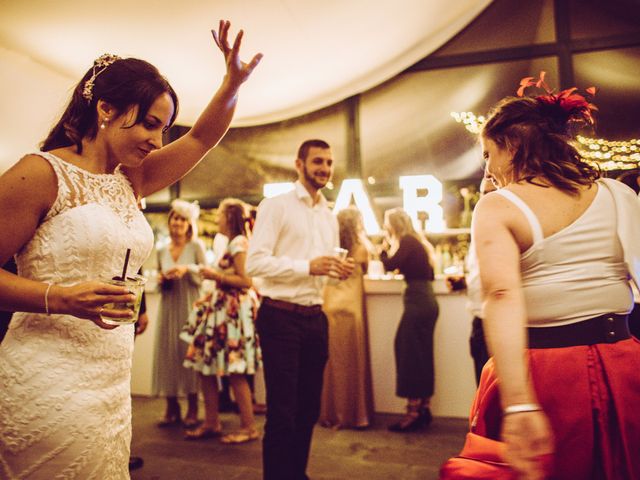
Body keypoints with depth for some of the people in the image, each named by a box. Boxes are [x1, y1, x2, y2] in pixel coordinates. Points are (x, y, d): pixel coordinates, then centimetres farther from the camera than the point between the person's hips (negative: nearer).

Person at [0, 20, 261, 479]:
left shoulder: (130, 182, 12)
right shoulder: (41, 174, -10)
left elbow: (202, 138, 14)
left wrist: (234, 80, 1)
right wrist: (61, 298, -24)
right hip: (49, 384, -7)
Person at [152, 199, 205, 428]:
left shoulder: (196, 246, 1)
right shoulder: (162, 251, 13)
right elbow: (160, 284, 19)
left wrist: (187, 269, -19)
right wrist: (161, 280, -3)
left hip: (190, 306, -4)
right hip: (168, 307, 4)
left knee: (190, 351, -4)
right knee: (167, 353, 2)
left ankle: (192, 409, 6)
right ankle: (171, 408, 13)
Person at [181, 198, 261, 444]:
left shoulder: (239, 243, -11)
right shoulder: (233, 243, 18)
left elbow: (245, 281, -19)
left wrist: (215, 275, -12)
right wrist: (212, 292, 15)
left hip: (234, 311, -10)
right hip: (222, 308, 10)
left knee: (234, 372, -5)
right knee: (205, 366, 10)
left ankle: (249, 427, 7)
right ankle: (211, 423, 20)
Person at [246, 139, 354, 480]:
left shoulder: (330, 217, 17)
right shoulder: (275, 206, -6)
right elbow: (255, 262, -16)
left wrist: (340, 270, 0)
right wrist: (308, 266, -22)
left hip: (315, 318, 7)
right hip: (281, 317, -7)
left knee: (308, 408, 16)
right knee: (282, 410, 0)